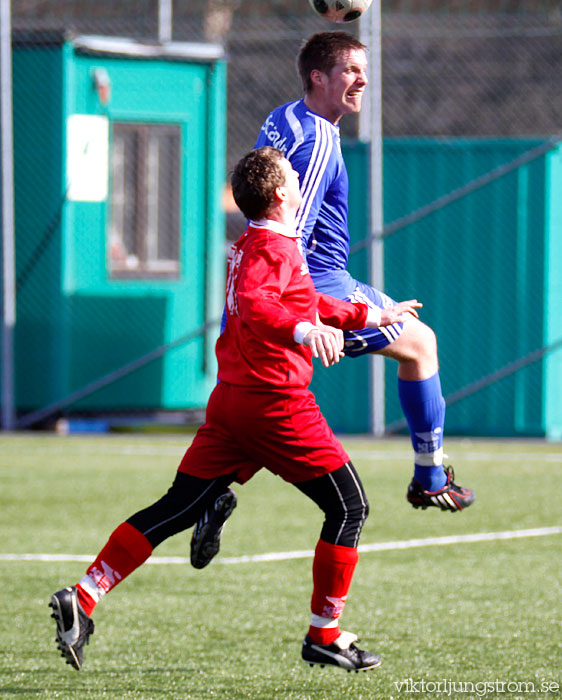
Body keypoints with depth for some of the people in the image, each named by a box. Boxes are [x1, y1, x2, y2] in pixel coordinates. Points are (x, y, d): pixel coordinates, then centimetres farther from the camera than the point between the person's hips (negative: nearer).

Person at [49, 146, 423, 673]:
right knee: (349, 507, 2)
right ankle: (324, 636, 3)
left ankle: (84, 597, -5)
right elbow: (252, 304, -31)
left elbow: (301, 304, 35)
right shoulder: (274, 248, -12)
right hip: (276, 402, -9)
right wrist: (305, 329, -46)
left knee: (177, 510, 6)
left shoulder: (250, 245, 19)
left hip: (231, 400, 9)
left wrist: (372, 315, 43)